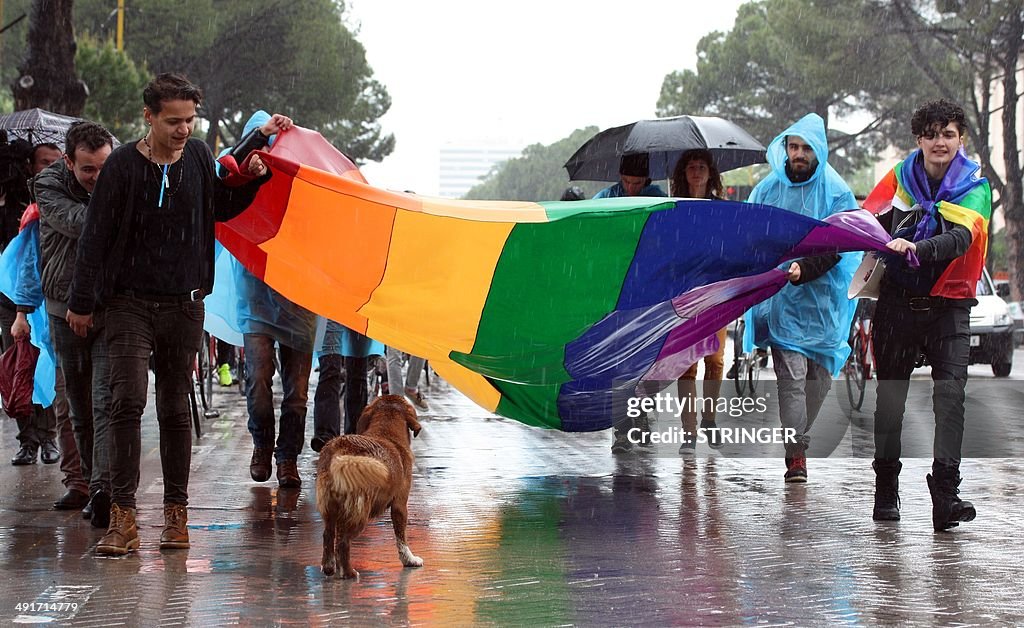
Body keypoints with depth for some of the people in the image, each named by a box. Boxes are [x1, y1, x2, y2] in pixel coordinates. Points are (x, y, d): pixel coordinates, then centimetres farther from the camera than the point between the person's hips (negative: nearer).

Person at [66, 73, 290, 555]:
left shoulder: (198, 157, 5)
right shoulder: (123, 164, -7)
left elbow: (221, 208, 23)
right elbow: (95, 235, -4)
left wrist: (253, 177, 6)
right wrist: (81, 302, -3)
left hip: (184, 304, 3)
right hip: (129, 302, -3)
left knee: (175, 408, 8)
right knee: (128, 401, -14)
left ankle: (176, 511, 16)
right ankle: (122, 517, -14)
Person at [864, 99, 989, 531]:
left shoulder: (974, 188, -3)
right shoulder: (900, 179, 4)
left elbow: (960, 238, -19)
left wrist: (917, 249, -37)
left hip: (949, 305, -2)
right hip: (898, 301, 2)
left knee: (950, 393, -13)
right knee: (890, 393, 6)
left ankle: (946, 492, -17)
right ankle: (885, 491, 18)